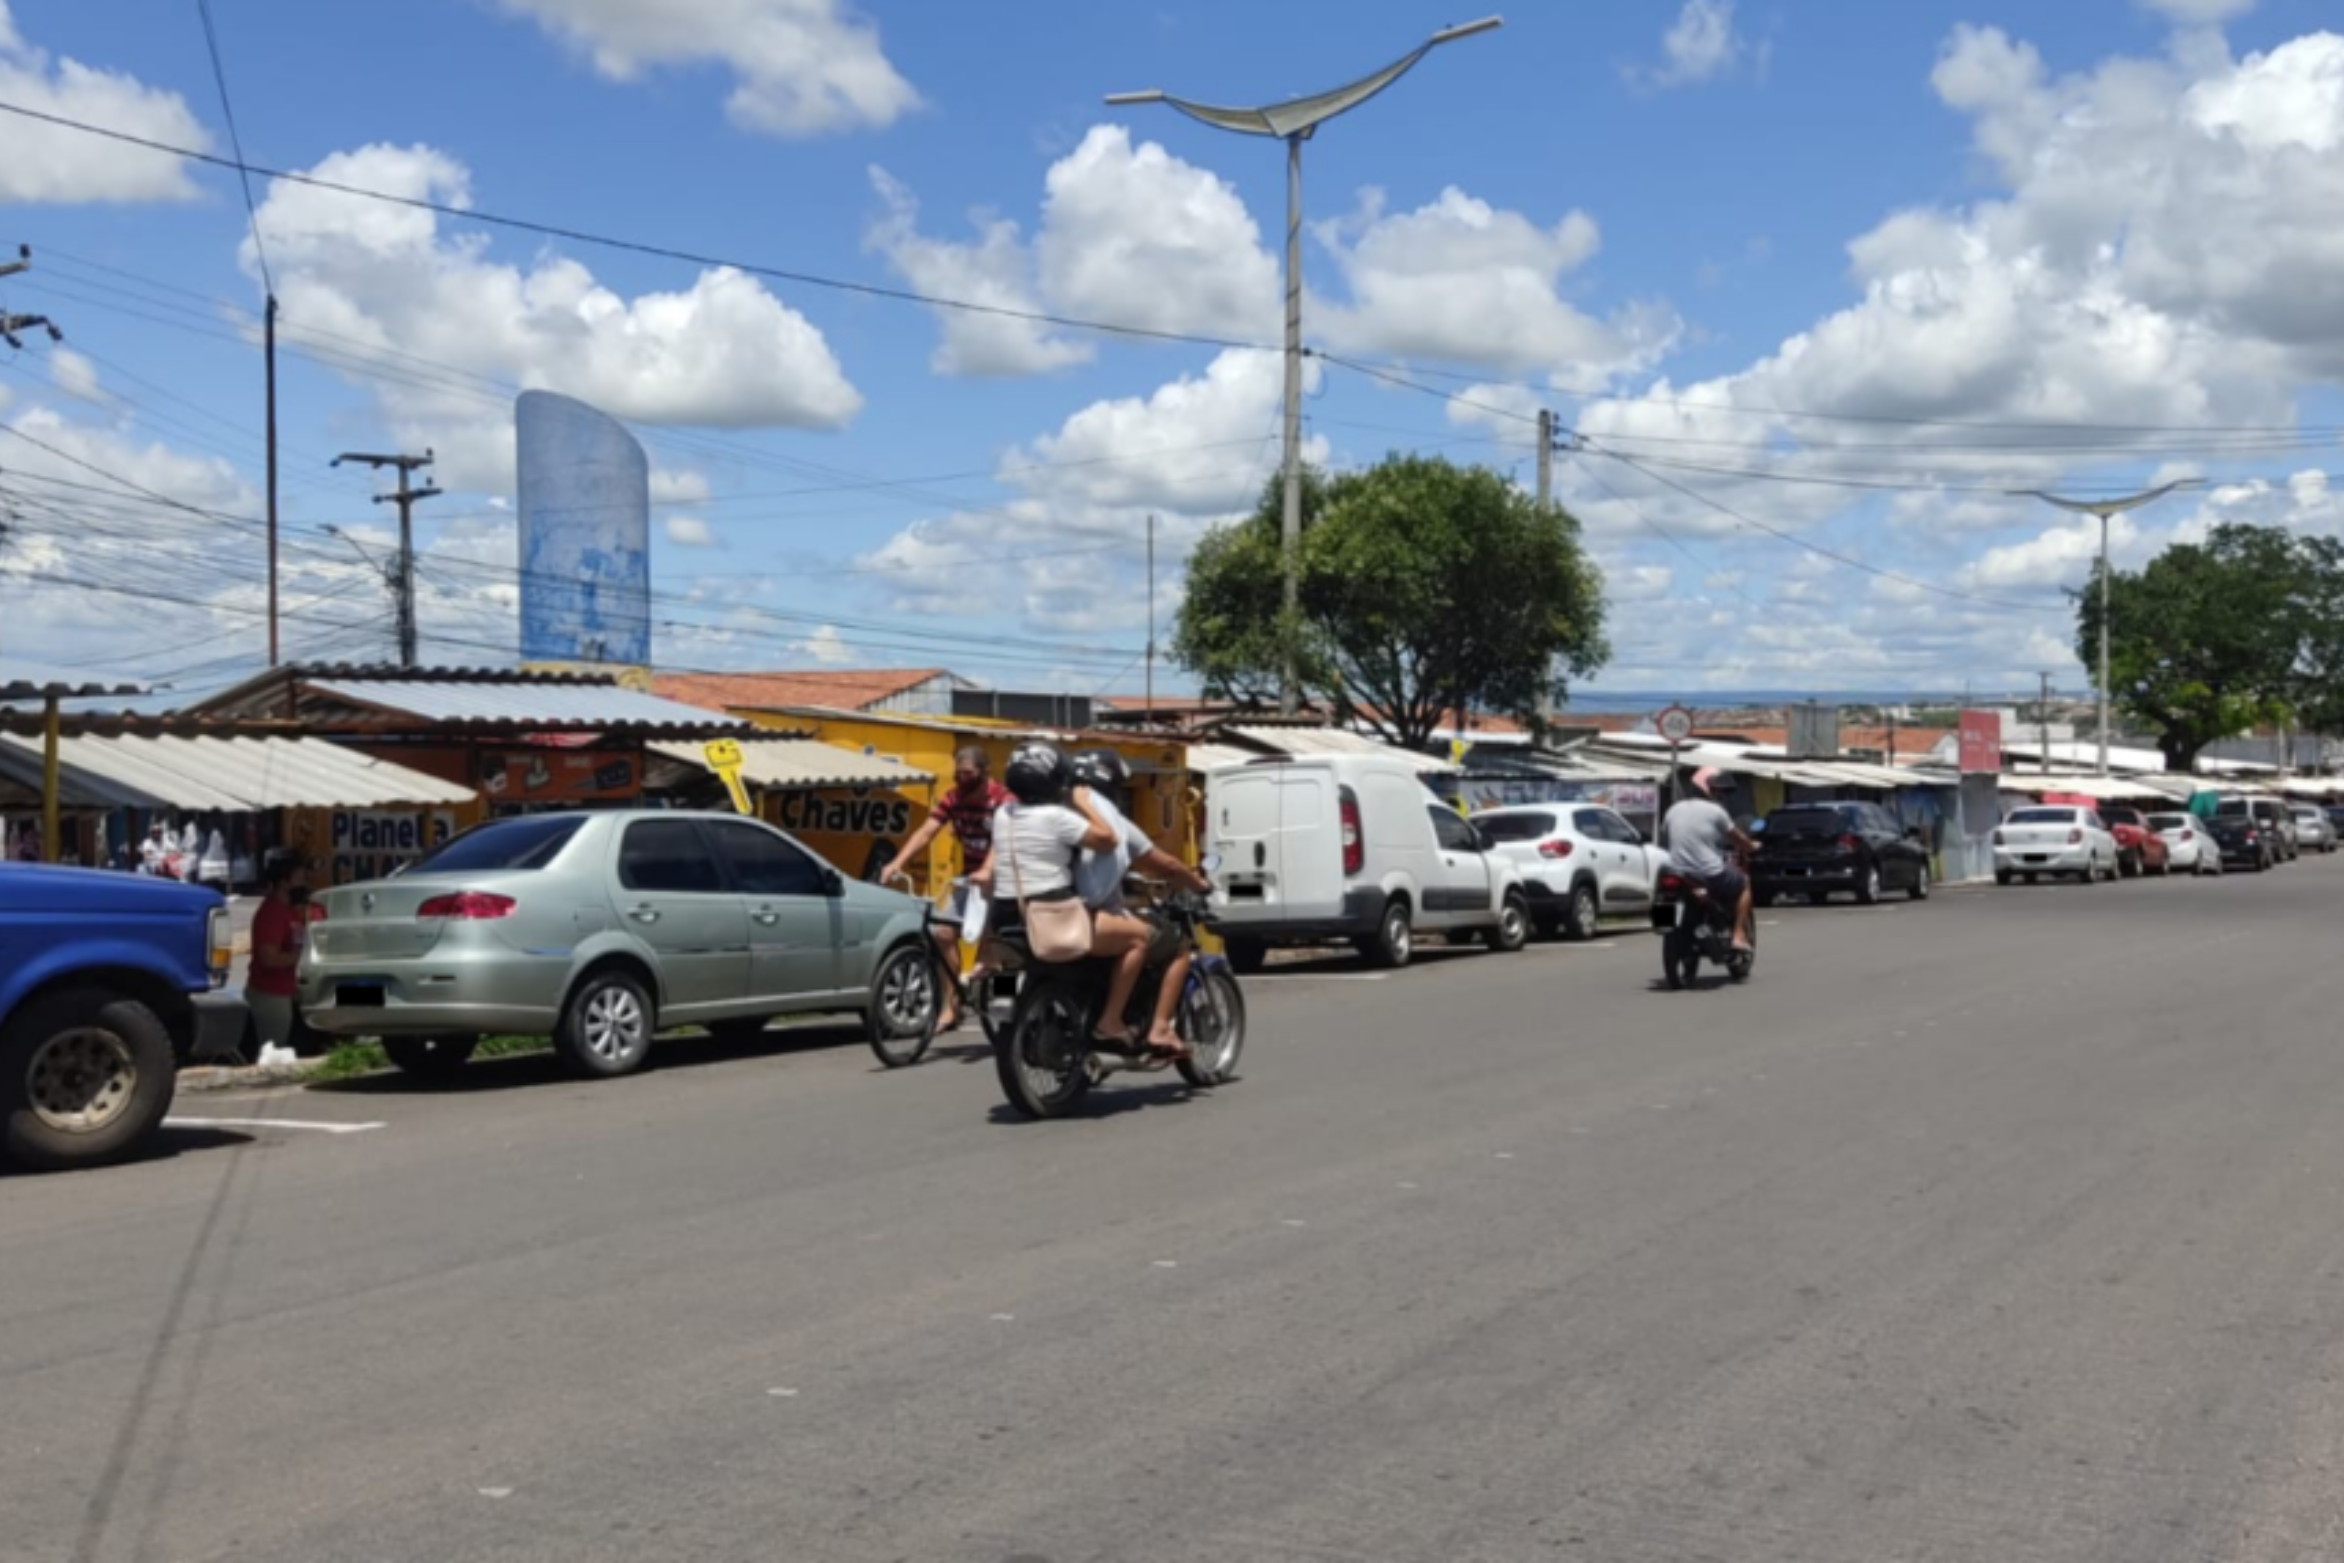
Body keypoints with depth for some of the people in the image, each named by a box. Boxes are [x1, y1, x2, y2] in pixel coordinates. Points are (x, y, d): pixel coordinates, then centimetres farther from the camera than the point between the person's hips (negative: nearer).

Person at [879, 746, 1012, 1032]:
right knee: (944, 933, -4)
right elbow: (926, 831, -13)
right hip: (970, 876, 6)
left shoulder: (1001, 799, -20)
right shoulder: (952, 799, -3)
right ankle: (951, 1006, 5)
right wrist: (897, 863, -27)